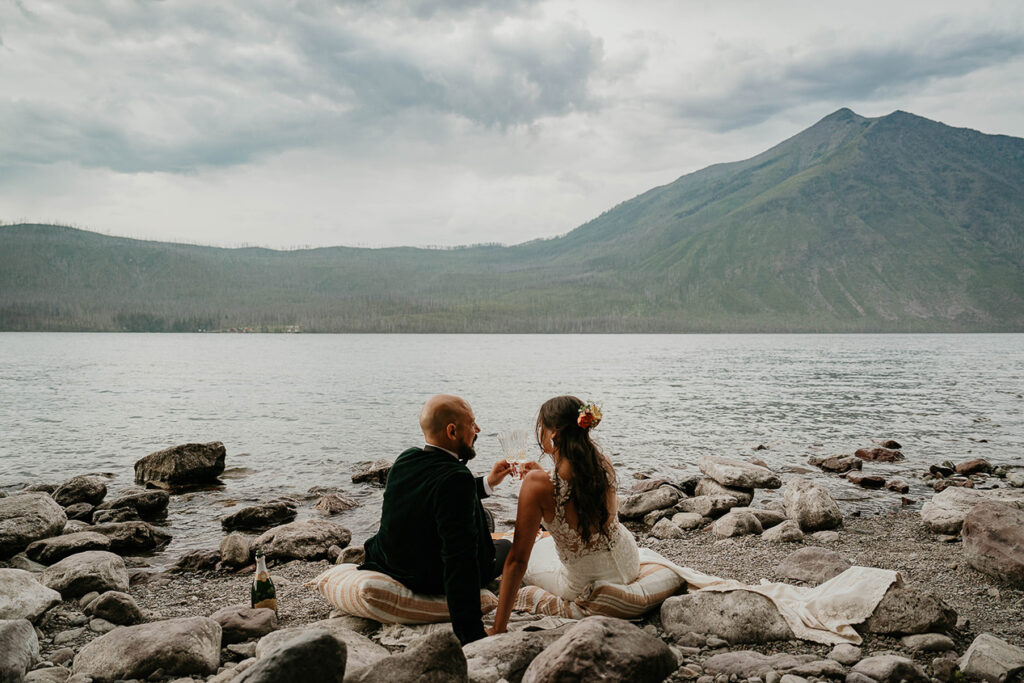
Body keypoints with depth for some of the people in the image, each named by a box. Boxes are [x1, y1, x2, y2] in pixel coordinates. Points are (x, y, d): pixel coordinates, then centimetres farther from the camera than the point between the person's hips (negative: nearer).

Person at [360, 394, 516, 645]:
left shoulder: (404, 460, -7)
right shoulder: (456, 478, -32)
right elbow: (460, 557, -36)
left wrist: (488, 483, 15)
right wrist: (471, 632, -35)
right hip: (432, 584, -7)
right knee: (506, 547, 21)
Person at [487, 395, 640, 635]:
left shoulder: (538, 484, -27)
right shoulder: (603, 462, -11)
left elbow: (518, 560, -23)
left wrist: (498, 628, -16)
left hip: (588, 585, -6)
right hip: (630, 563, 6)